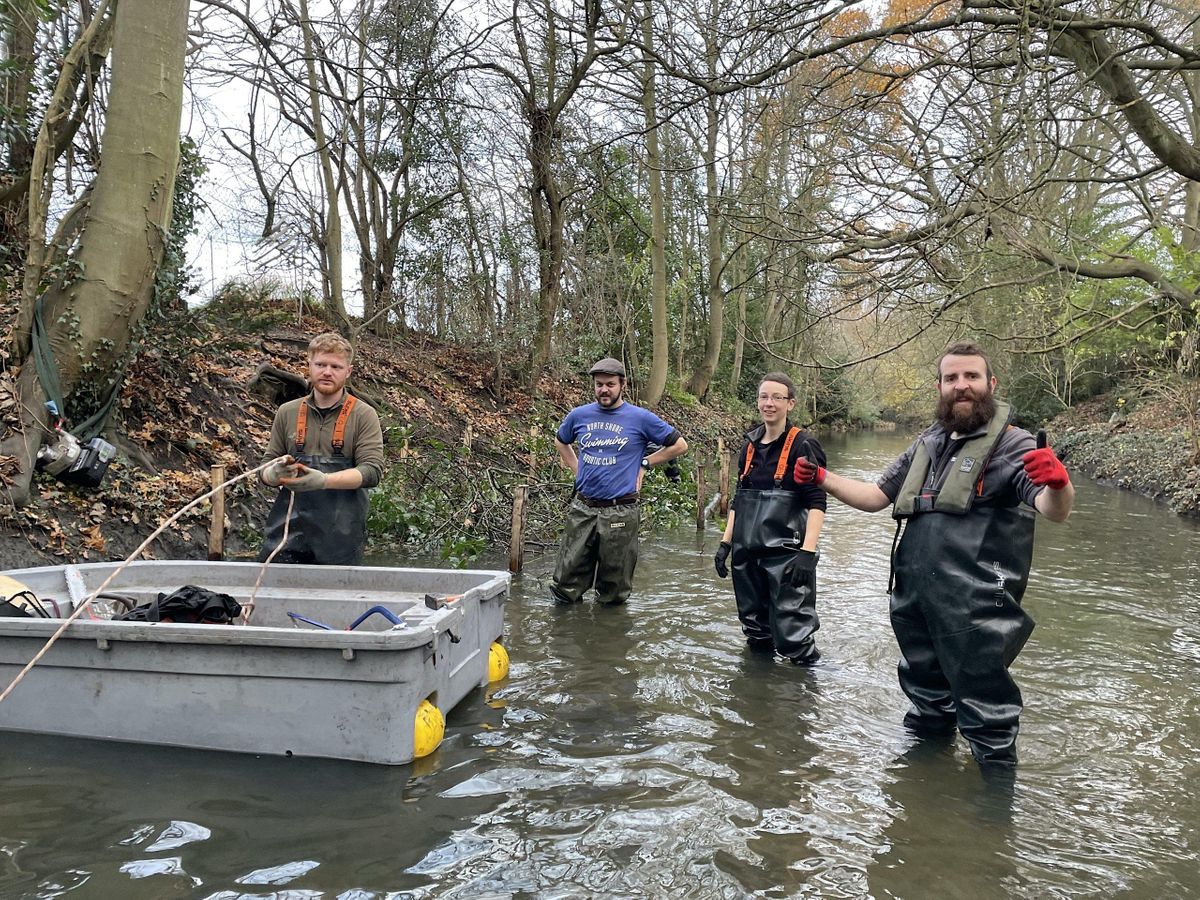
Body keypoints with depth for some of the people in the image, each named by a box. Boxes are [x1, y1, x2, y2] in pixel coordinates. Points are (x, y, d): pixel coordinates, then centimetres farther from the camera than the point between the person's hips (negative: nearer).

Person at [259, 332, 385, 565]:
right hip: (288, 528, 2)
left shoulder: (363, 415, 1)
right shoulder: (287, 412, 10)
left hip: (341, 535, -2)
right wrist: (275, 473, -12)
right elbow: (265, 469, 13)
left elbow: (372, 470, -10)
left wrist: (324, 480, -25)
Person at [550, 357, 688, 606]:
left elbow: (679, 445, 5)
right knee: (565, 588, 5)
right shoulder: (579, 415, 6)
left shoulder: (640, 418, -3)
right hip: (582, 510, 3)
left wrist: (645, 463, 1)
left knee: (613, 598, 8)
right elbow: (560, 441, 28)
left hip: (620, 513, -3)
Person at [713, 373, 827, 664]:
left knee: (792, 635, -7)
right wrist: (726, 543, 12)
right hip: (747, 553, 6)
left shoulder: (803, 445, -6)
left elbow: (817, 504, -11)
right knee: (755, 632, 15)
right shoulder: (750, 446, 11)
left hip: (786, 553, -6)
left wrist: (808, 552, -20)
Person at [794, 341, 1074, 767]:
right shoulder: (927, 444, 14)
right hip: (915, 604, 7)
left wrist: (1058, 484, -46)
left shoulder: (1012, 444, -7)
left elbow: (1054, 509, -23)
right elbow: (875, 496, 19)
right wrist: (822, 479, 5)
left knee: (984, 716, 1)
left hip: (976, 612, -7)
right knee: (925, 702, 25)